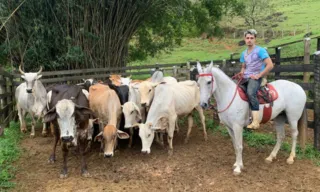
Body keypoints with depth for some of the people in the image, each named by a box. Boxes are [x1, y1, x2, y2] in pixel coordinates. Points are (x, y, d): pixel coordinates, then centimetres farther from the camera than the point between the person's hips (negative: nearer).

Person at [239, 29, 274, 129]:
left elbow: (270, 65, -14)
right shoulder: (244, 53, 15)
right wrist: (242, 72, 5)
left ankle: (256, 120, -36)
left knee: (250, 93, -35)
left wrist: (258, 76, -15)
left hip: (255, 78, -8)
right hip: (245, 78, 8)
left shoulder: (260, 50, -6)